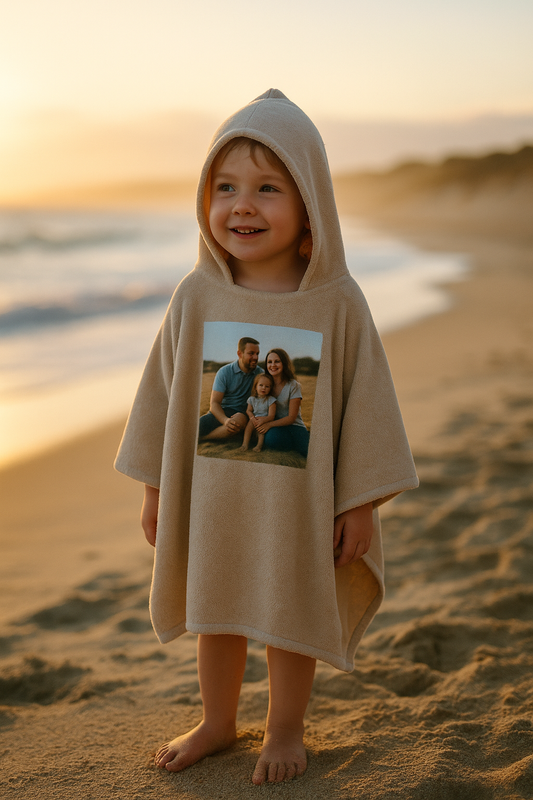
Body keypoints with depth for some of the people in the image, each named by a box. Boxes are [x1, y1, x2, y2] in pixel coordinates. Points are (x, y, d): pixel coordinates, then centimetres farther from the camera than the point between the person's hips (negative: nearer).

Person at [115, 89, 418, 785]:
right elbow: (163, 392, 1)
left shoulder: (336, 303, -14)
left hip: (298, 500, -2)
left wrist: (362, 504, -7)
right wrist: (156, 488, 4)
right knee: (215, 607, 20)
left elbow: (366, 403, -8)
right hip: (210, 496, 3)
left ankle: (285, 730, 38)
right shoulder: (197, 297, -8)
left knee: (291, 614, 15)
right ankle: (218, 721, 42)